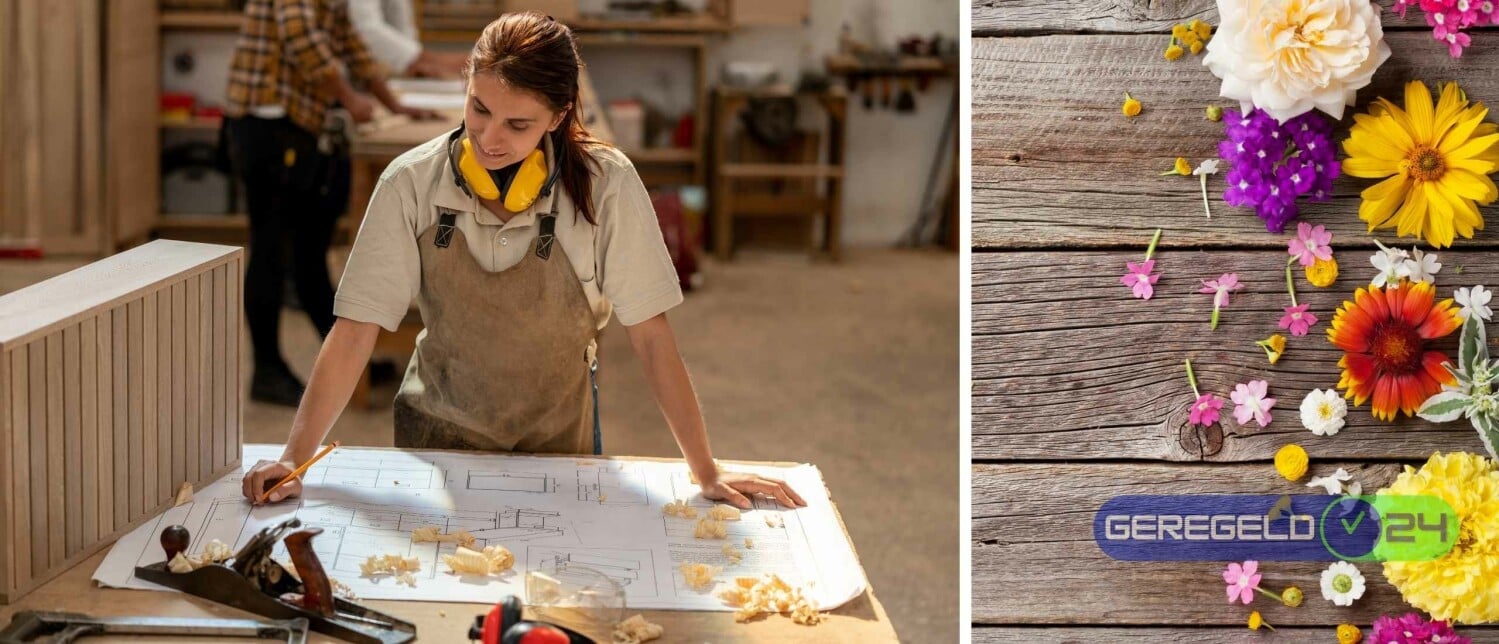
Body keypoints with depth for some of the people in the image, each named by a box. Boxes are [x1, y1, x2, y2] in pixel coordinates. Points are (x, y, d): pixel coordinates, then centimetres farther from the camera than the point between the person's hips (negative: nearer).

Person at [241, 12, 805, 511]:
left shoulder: (605, 185, -18)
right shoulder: (411, 184, -16)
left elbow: (651, 337, -14)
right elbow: (354, 333, -15)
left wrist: (707, 473, -15)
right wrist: (294, 459, -23)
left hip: (558, 435, 0)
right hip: (437, 432, 0)